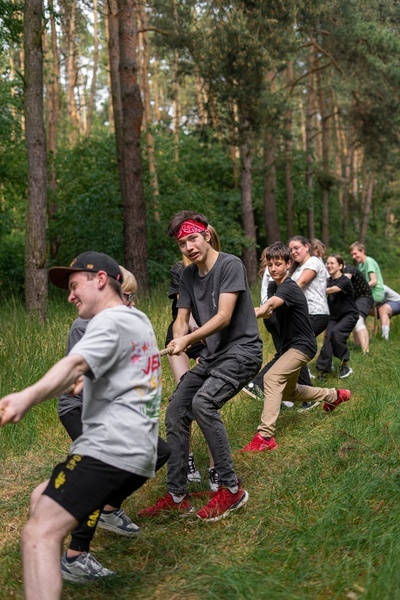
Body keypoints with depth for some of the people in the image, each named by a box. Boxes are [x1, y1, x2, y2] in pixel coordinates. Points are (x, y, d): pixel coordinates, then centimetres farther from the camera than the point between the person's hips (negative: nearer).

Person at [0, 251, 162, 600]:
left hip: (110, 449, -10)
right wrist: (89, 383, 27)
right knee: (42, 499, 22)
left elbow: (76, 365, -29)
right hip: (139, 454, 10)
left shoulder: (111, 320, -7)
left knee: (40, 534, -18)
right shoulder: (140, 321, 21)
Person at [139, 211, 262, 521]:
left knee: (203, 403, -29)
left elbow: (224, 317, -20)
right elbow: (182, 319, 6)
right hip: (212, 356, 8)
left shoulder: (231, 265, -13)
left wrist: (189, 339, -29)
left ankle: (231, 489, -17)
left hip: (242, 350, -8)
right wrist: (179, 340, -17)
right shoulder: (188, 275, 9)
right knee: (175, 413, 2)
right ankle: (176, 496, 13)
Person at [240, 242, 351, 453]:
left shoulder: (289, 288, -23)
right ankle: (335, 395, 40)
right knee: (287, 392, 21)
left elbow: (269, 305, -42)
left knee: (271, 378, -28)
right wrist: (263, 311, -14)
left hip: (302, 345, -10)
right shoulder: (273, 286, 5)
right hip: (289, 344, 10)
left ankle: (265, 436, -31)